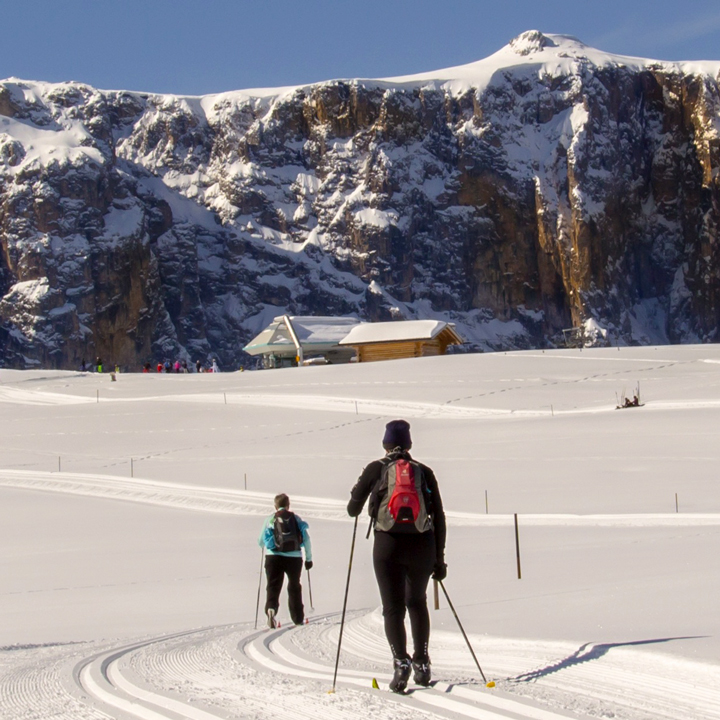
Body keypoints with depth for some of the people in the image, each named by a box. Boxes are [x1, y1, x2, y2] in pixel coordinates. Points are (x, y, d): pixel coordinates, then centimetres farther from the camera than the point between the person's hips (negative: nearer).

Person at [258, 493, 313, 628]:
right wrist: (309, 558, 10)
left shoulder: (270, 520, 6)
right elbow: (306, 538, 2)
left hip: (273, 557, -1)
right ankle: (298, 618, 20)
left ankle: (271, 609, -27)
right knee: (294, 587, 17)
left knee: (273, 587, 2)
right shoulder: (296, 519, 6)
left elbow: (261, 542, 10)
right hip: (294, 557, 1)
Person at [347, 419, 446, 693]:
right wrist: (439, 558, 14)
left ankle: (400, 661, -18)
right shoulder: (424, 472, 10)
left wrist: (354, 510, 33)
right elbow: (439, 518, 8)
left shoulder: (376, 468, 6)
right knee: (417, 603, 21)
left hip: (388, 545, -2)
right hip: (422, 544, 2)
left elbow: (353, 507, 7)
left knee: (393, 607, 3)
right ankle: (421, 663, 16)